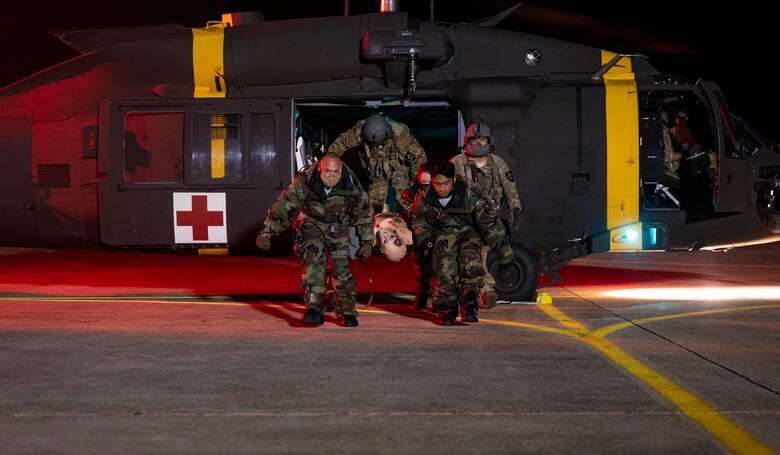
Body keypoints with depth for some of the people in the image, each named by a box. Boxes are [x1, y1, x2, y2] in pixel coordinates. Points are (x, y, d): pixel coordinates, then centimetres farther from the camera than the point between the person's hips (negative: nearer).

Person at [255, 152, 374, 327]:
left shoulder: (351, 185, -23)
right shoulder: (304, 183, -29)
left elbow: (364, 214, -5)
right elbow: (282, 208, -18)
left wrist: (367, 242, 0)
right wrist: (266, 234, -12)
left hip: (338, 226, 1)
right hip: (311, 224, -1)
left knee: (341, 266, -9)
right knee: (312, 261, -21)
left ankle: (346, 311, 3)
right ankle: (314, 308, -24)